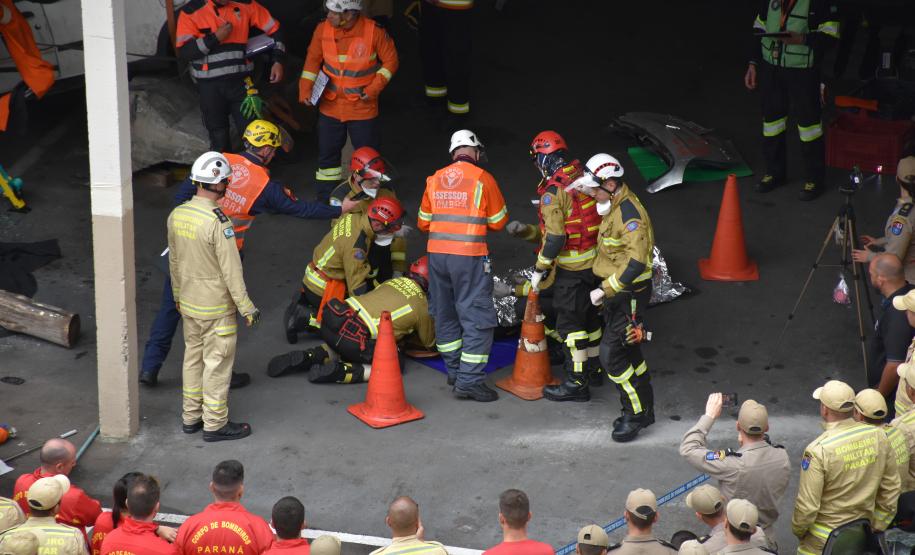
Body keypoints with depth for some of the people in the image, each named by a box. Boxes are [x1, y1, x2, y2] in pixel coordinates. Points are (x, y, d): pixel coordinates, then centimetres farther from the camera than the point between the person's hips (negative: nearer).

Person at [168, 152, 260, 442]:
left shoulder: (177, 215, -2)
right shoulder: (218, 222, -25)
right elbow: (231, 270, -21)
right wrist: (247, 308, -12)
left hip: (188, 303, 7)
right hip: (216, 307, -7)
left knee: (193, 356, 19)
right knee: (217, 363, 4)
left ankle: (191, 417, 29)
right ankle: (215, 424, 13)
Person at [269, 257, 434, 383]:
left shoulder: (394, 282, 21)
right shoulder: (422, 307, 6)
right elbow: (429, 342, 23)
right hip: (354, 337, -7)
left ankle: (309, 356, 10)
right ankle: (340, 371, -11)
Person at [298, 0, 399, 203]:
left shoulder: (374, 31, -17)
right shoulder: (323, 29, -9)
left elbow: (390, 60, -7)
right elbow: (313, 59, 4)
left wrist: (374, 88, -14)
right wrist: (305, 89, -5)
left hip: (363, 107, -3)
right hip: (330, 106, 3)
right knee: (327, 152, 12)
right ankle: (325, 199, 26)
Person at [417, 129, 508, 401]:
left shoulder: (434, 180, 9)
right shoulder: (482, 178, -5)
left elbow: (423, 222, 16)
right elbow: (498, 222, 2)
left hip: (436, 253, 5)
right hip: (469, 256, -5)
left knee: (445, 314, 18)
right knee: (478, 318, -1)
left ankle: (455, 371, 28)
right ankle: (469, 379, -6)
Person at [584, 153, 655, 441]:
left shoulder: (630, 214, -24)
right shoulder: (613, 207, 9)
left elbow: (636, 262, -32)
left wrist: (606, 290, -30)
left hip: (631, 293, -10)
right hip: (616, 290, 10)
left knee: (611, 354, -10)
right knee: (627, 351, 17)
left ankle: (636, 413, 1)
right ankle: (642, 409, 29)